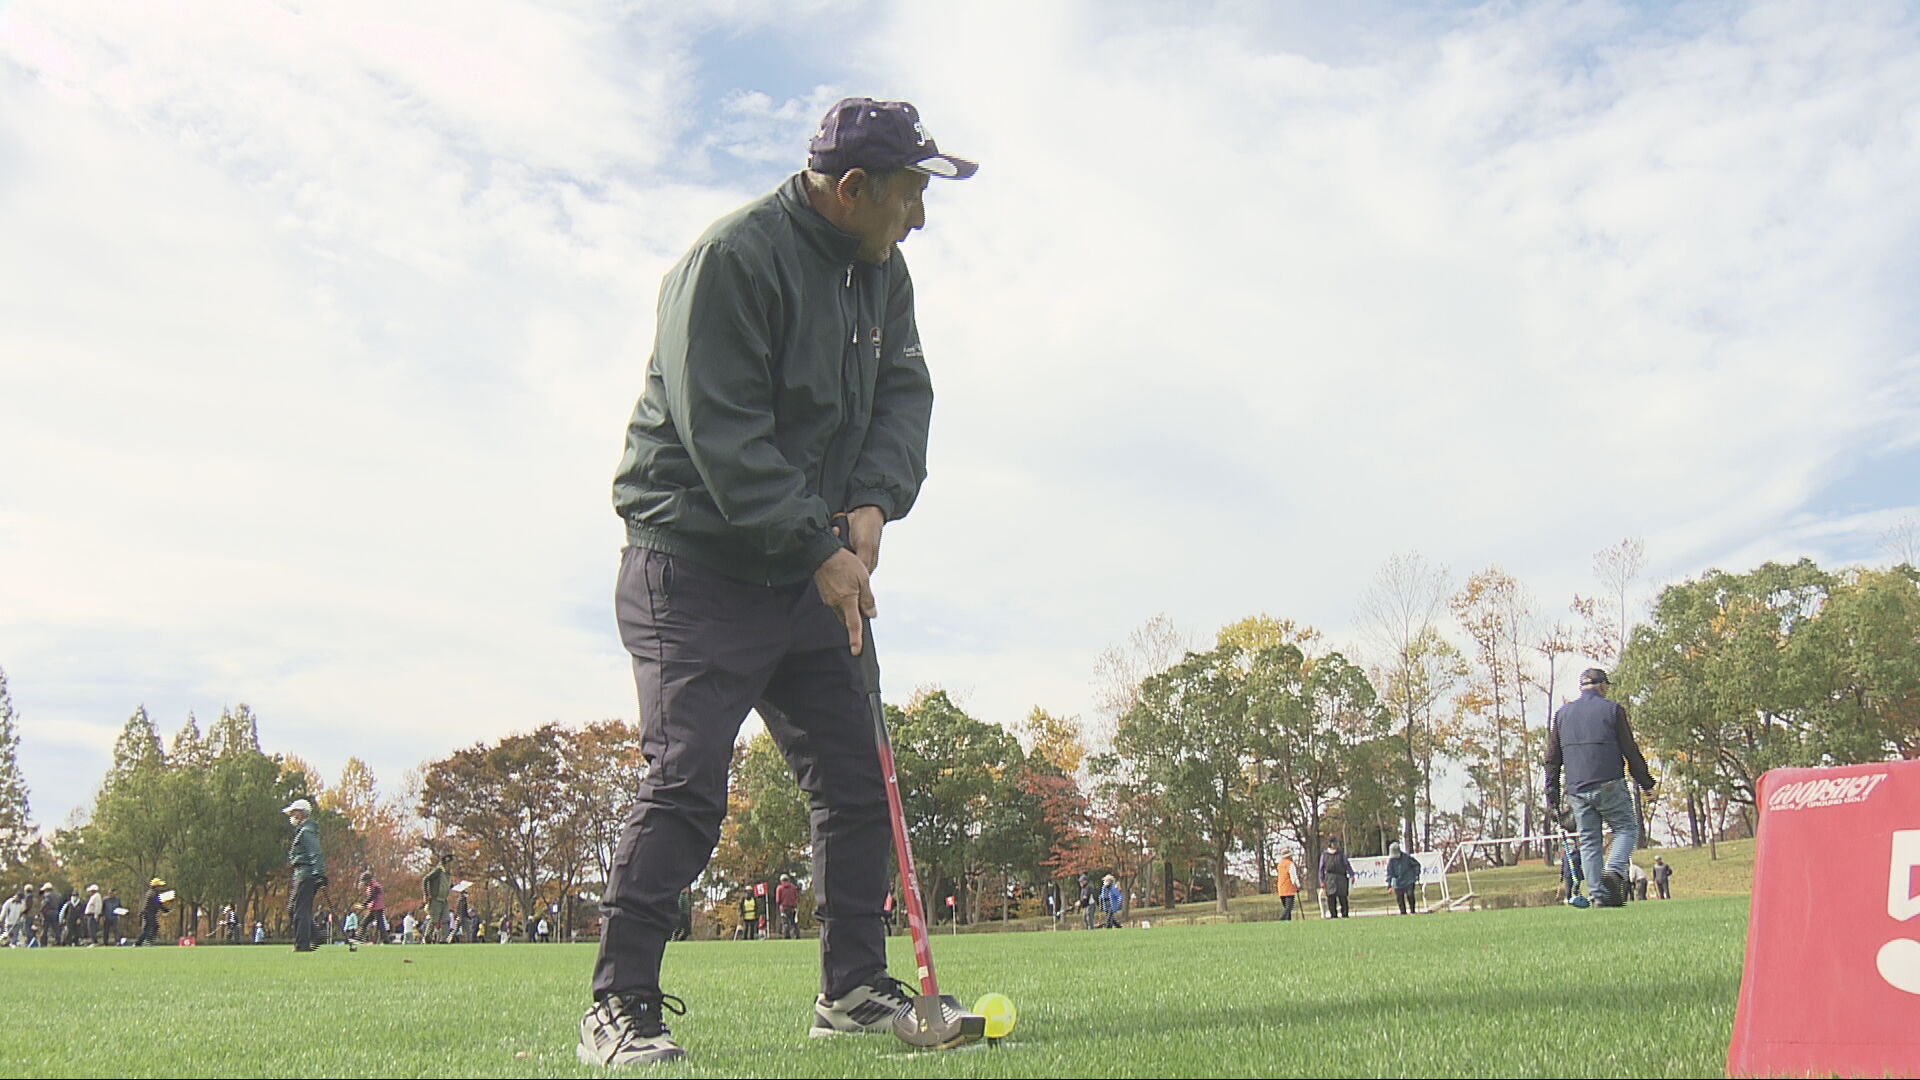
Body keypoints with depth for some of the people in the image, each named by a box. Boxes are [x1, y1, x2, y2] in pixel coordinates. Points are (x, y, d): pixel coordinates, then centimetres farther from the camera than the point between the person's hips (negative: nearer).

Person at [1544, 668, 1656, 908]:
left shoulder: (1562, 714, 13)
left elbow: (1552, 759, 12)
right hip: (1609, 785, -4)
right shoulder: (1612, 709, 1)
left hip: (1577, 789, 4)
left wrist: (1552, 796, 14)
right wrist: (1646, 782, 10)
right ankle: (1615, 870, -17)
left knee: (1588, 841, 6)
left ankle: (1599, 895, 1)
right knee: (1626, 828, 7)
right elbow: (1630, 750, 0)